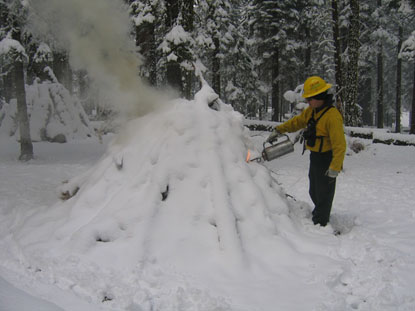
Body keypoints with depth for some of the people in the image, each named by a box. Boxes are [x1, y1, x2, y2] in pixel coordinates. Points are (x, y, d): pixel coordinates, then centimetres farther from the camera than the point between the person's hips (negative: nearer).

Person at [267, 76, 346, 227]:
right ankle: (320, 213, 40)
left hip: (327, 160, -9)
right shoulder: (312, 110, 3)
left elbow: (339, 145, -26)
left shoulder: (333, 116, -25)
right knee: (314, 192, 22)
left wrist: (335, 168, -27)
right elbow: (297, 121, 19)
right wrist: (279, 130, 10)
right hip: (315, 157, 9)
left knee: (323, 194, 2)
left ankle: (320, 224, 13)